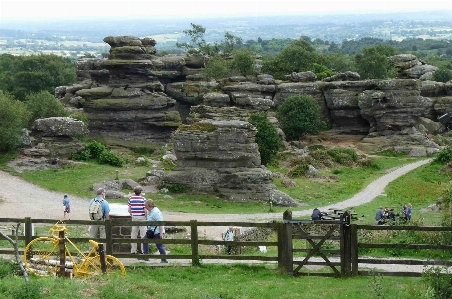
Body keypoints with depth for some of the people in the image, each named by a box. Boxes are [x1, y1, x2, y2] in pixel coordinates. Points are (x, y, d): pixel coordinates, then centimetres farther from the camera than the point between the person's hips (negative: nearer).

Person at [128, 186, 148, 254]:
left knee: (133, 234, 11)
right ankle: (143, 250, 4)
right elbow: (145, 210, -13)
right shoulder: (143, 199, -11)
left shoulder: (131, 198, 2)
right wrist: (147, 217, 2)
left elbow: (129, 210, 5)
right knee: (143, 234, 3)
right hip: (142, 218, -4)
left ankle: (133, 251, 14)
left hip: (134, 218, 4)